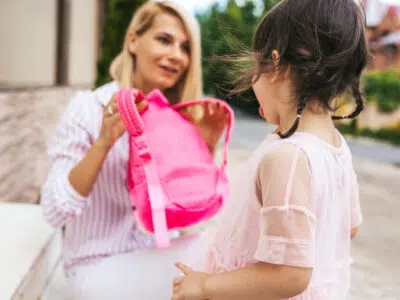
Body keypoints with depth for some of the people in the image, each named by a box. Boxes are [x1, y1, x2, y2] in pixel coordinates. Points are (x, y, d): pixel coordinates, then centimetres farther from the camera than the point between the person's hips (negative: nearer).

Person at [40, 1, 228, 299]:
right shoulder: (89, 107, -12)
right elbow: (55, 212, -18)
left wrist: (206, 148, -13)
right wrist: (103, 143, -29)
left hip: (160, 257, 5)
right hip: (99, 267, -4)